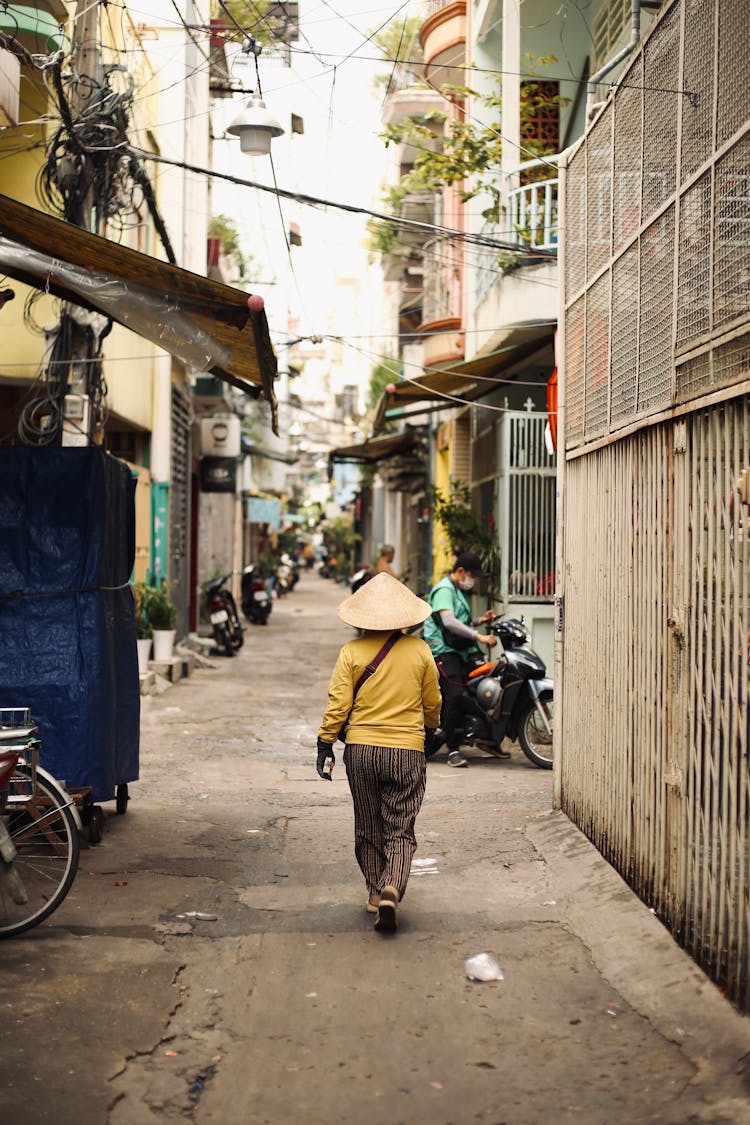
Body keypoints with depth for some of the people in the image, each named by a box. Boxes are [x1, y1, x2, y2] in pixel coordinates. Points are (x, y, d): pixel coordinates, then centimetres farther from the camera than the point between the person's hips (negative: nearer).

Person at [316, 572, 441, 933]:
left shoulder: (352, 652, -4)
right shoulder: (419, 651, 0)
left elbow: (338, 703, -6)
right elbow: (432, 704, 9)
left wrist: (325, 745, 2)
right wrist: (428, 731, 28)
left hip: (361, 749, 1)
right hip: (407, 751, 0)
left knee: (368, 830, 16)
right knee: (400, 832, 3)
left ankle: (376, 892, 25)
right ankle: (392, 889, -18)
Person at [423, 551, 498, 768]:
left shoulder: (460, 591, 23)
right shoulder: (444, 590, -9)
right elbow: (449, 621, -24)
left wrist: (479, 621, 12)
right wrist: (479, 636, -28)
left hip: (461, 650, 10)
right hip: (444, 651, -10)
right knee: (455, 695, -22)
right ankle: (453, 750, -21)